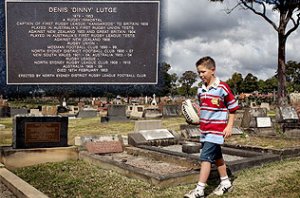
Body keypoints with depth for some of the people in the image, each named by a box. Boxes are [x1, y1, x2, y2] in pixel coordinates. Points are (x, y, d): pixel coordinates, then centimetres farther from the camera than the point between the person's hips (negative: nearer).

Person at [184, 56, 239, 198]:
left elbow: (233, 108, -6)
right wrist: (199, 120, 7)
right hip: (204, 130, 7)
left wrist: (229, 126, -9)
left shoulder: (222, 88, -12)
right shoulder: (200, 90, 8)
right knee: (216, 157, 17)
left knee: (205, 157, -11)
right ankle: (225, 183, 33)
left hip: (217, 129, -7)